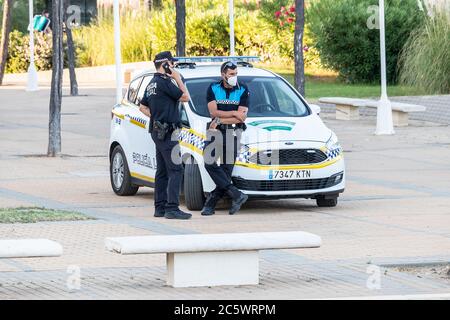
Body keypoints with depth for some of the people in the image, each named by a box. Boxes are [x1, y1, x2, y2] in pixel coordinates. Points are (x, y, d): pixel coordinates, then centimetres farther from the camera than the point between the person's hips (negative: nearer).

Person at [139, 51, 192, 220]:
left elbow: (143, 107, 24)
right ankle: (172, 208, -17)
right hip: (167, 131, -10)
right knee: (175, 170, -12)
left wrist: (156, 116, 14)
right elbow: (185, 97, -11)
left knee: (162, 171, 12)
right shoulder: (164, 82, -15)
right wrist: (178, 78, -3)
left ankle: (160, 207, 14)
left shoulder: (152, 84, 15)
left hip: (157, 130, 10)